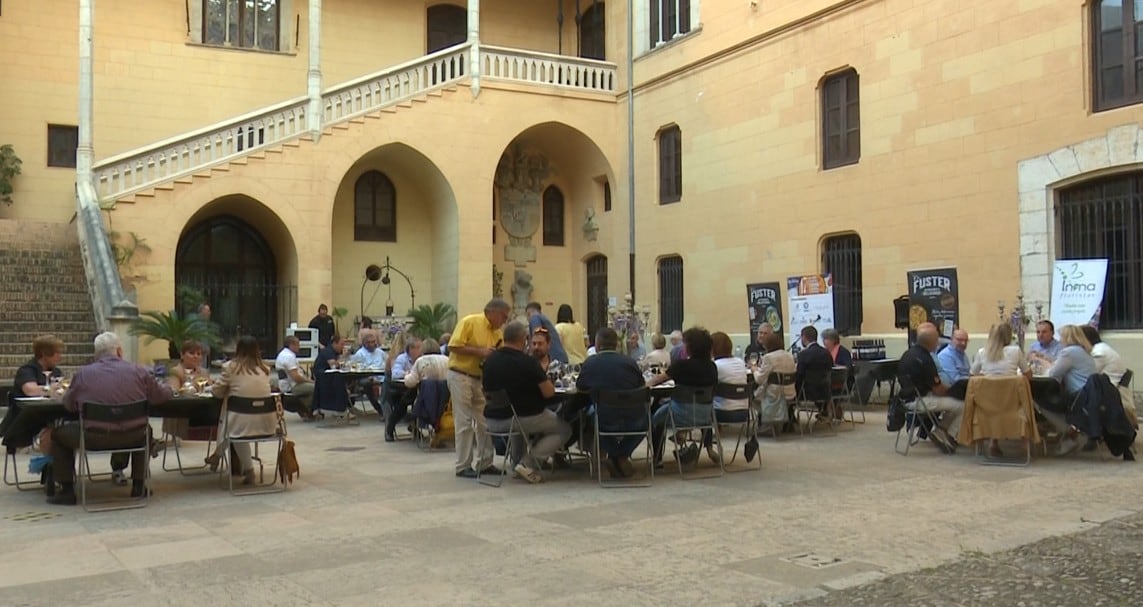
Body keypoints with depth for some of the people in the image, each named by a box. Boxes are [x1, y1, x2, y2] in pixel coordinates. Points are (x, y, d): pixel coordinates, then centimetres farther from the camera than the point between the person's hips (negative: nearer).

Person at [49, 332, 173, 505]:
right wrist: (166, 387, 33)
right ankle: (139, 486, 36)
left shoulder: (82, 374, -2)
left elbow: (68, 403, 10)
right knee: (145, 431, 37)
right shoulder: (138, 371, 0)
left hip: (94, 438, -1)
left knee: (59, 434, 25)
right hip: (133, 437, 2)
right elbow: (164, 395, 9)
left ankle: (67, 491, 24)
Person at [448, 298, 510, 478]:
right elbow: (453, 346, -17)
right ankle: (463, 466, 3)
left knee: (485, 421, 7)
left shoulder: (498, 333, 9)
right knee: (464, 422, -4)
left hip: (481, 379, 7)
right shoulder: (469, 322, -11)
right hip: (460, 376, -7)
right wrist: (479, 351, -19)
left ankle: (485, 463, 16)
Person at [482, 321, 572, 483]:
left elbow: (484, 386, 17)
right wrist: (542, 377, 4)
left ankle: (517, 462, 25)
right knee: (564, 430, 9)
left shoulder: (489, 360, 0)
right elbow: (549, 392, -17)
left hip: (494, 422, 7)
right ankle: (529, 463, -6)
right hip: (524, 419, -7)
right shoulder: (528, 362, -18)